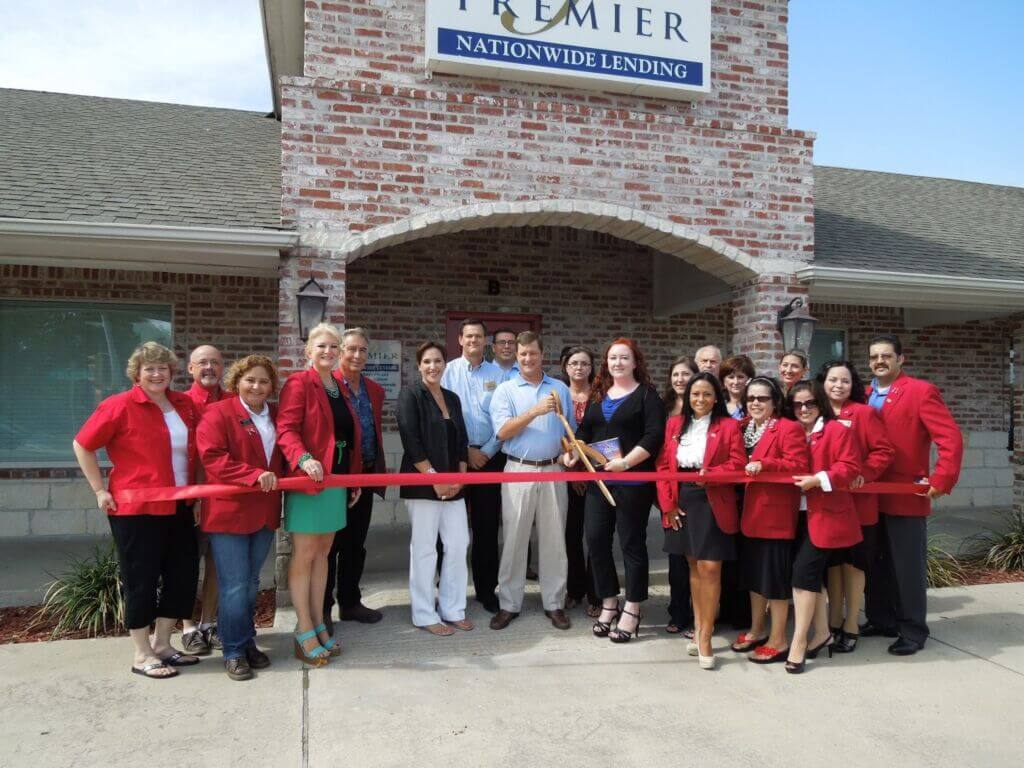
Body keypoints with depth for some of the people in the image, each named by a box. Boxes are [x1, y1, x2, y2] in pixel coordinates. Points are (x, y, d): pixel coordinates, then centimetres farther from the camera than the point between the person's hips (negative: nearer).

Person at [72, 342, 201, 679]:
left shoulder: (184, 404, 7)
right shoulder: (120, 406, -9)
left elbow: (194, 449, 19)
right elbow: (82, 445, -5)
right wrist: (100, 491, -7)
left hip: (179, 508, 6)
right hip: (135, 508, -6)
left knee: (183, 575, 10)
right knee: (141, 579, 2)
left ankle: (162, 644, 26)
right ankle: (142, 655, 15)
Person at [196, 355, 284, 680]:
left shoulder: (276, 417, 11)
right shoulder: (218, 413, -8)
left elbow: (282, 457, 20)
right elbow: (212, 458, -18)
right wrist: (255, 475, -25)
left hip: (264, 513, 6)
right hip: (228, 512, -6)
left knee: (251, 583, 16)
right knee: (234, 586, -2)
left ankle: (248, 642, 29)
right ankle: (233, 652, 11)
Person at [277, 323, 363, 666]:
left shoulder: (341, 387, 14)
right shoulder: (299, 383, -7)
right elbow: (286, 429, -16)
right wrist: (303, 459, -34)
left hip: (337, 481, 7)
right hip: (307, 480, -7)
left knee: (323, 552, 12)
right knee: (304, 554, 0)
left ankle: (318, 624, 22)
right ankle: (304, 631, 9)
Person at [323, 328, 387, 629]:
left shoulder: (375, 390, 12)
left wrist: (380, 470, 12)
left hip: (365, 476, 6)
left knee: (356, 544, 15)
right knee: (330, 544, 4)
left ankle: (350, 602, 29)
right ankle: (322, 609, 17)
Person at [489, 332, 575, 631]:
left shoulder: (560, 389, 10)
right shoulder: (506, 390, 2)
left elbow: (570, 430, 14)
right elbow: (503, 431, -10)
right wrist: (536, 411, -19)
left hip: (553, 471, 2)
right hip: (518, 470, -2)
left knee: (554, 539, 6)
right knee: (514, 538, 3)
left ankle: (554, 603, 17)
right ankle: (509, 604, 13)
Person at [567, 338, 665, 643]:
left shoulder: (647, 395, -2)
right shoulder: (598, 395, 16)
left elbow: (654, 435, -12)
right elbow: (584, 430, 18)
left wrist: (626, 462, -23)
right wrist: (572, 452, -1)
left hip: (632, 481, -5)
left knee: (631, 543, 3)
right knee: (596, 540, 4)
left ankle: (632, 610, 16)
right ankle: (608, 604, 21)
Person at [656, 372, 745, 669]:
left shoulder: (728, 426, -1)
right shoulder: (674, 424, 9)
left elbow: (738, 463, -7)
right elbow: (663, 465, 7)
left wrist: (710, 474, -23)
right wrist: (668, 503, -1)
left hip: (713, 504, -4)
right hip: (681, 503, 4)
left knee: (710, 567, -6)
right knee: (693, 566, 13)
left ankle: (705, 637, 4)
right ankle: (699, 629, 24)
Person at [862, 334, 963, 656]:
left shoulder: (921, 391, -7)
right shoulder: (864, 396, 11)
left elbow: (951, 439, -13)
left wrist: (941, 481, -17)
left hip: (907, 496, -6)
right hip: (871, 496, 6)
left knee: (908, 567, 4)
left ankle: (913, 631, 17)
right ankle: (881, 620, 29)